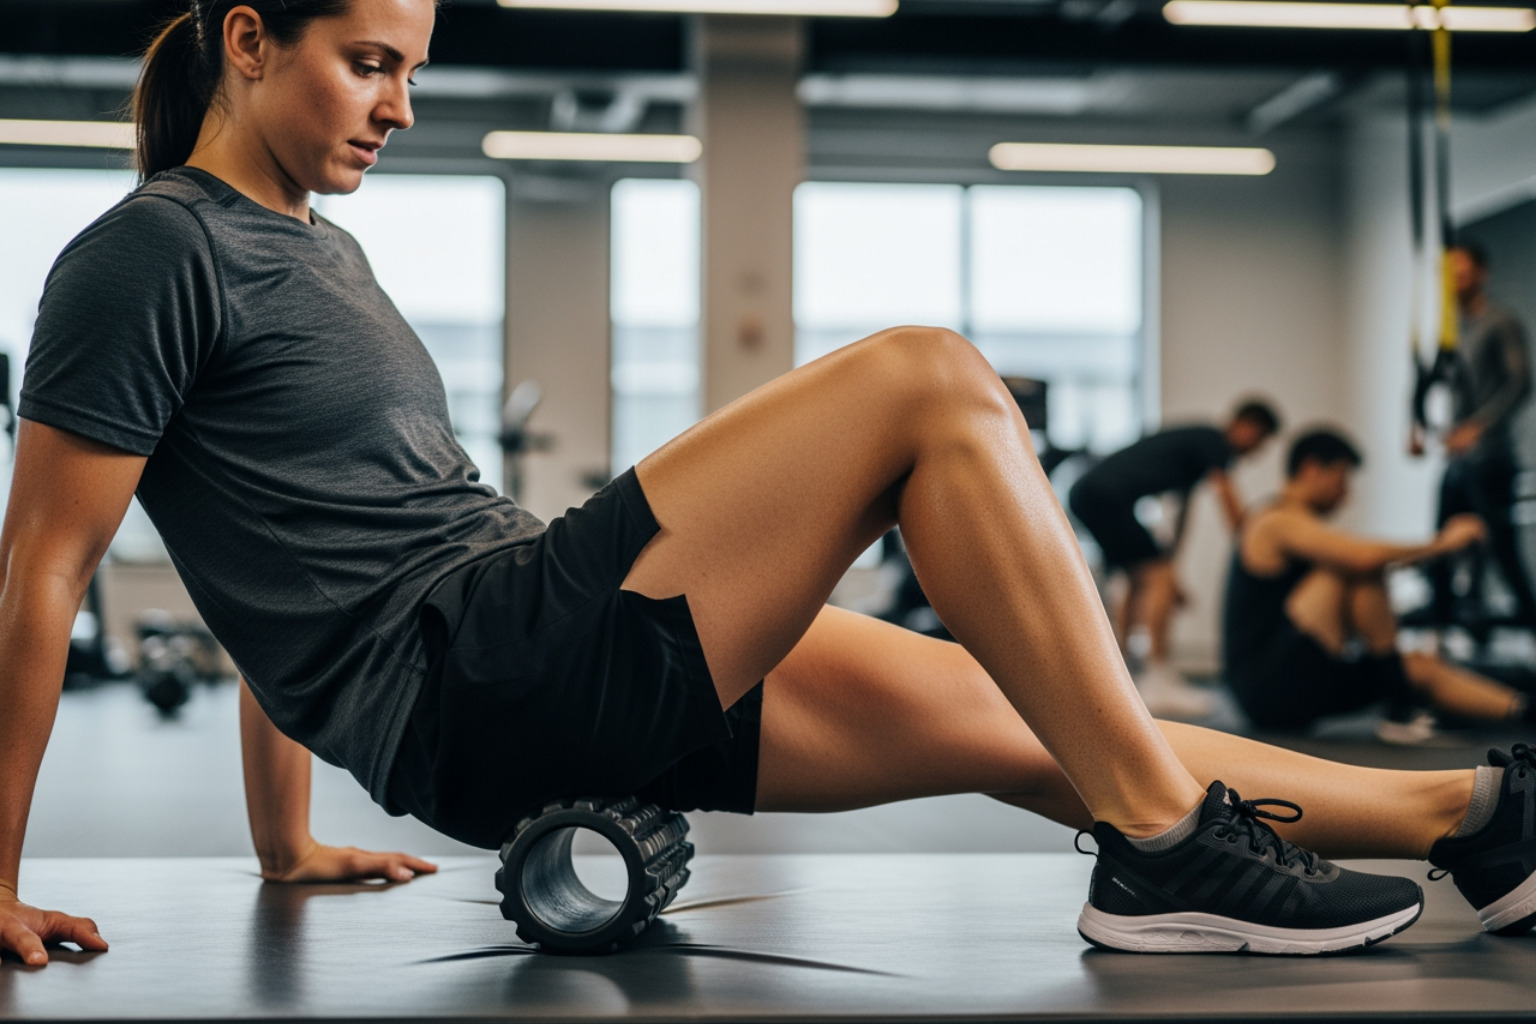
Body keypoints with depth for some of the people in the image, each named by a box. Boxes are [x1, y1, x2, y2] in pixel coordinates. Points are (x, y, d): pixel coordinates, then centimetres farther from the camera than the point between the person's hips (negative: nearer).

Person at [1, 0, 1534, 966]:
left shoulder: (317, 252, 23)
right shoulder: (153, 253, -6)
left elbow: (295, 554, 26)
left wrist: (288, 849, 27)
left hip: (553, 683, 9)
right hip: (473, 684, -9)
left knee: (1019, 722, 6)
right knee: (931, 384, -14)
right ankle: (1166, 842, -12)